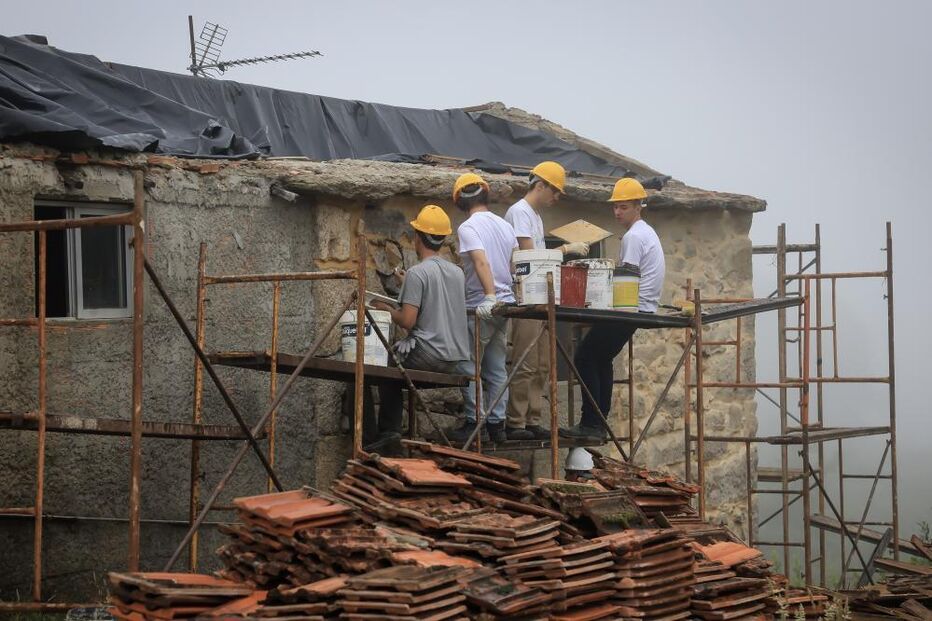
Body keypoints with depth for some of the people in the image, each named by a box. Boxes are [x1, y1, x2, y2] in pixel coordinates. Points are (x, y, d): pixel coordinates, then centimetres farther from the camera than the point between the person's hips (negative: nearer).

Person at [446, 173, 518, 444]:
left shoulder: (468, 228, -11)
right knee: (497, 368, 11)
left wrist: (489, 296, -32)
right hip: (505, 304, 7)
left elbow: (481, 262, -25)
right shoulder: (505, 226, 11)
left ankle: (475, 423, 1)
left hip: (481, 307, -7)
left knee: (471, 369, 1)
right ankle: (497, 424, 12)